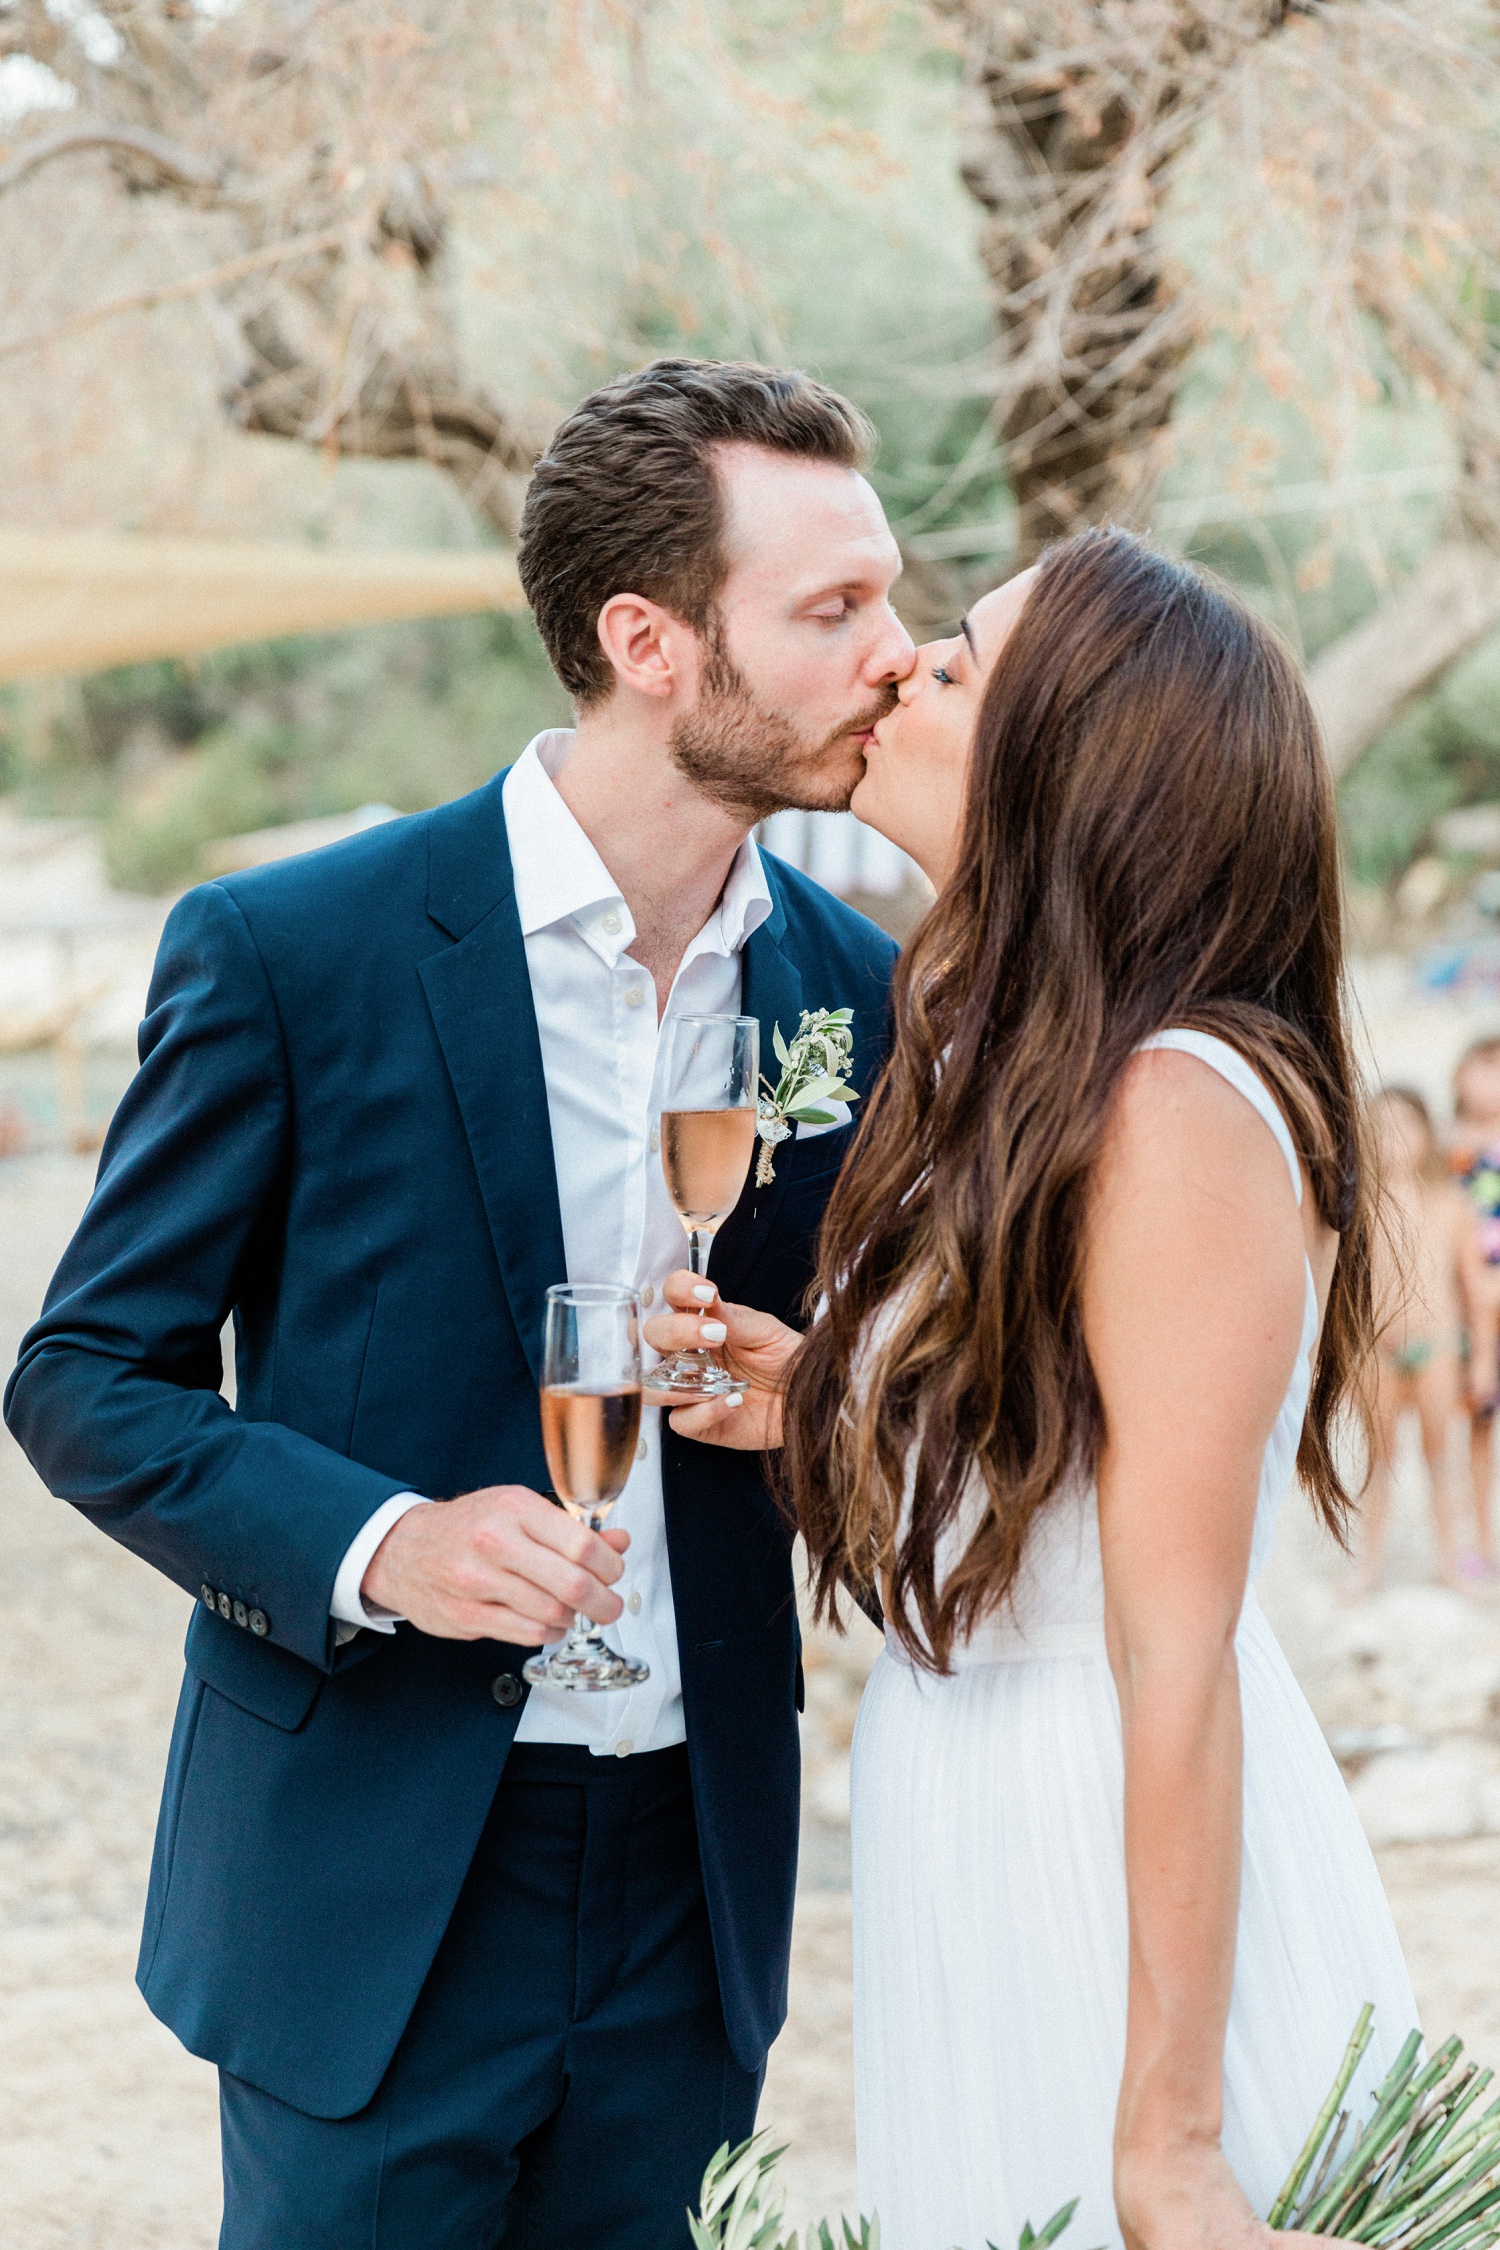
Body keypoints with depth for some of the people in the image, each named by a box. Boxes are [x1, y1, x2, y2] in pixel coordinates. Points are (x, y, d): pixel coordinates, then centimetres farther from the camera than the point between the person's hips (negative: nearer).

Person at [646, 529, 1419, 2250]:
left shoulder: (1175, 1111, -21)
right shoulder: (1006, 1081, 8)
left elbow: (1178, 1657, -23)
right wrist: (813, 1408, 0)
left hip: (1137, 1885, -9)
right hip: (971, 1851, 9)